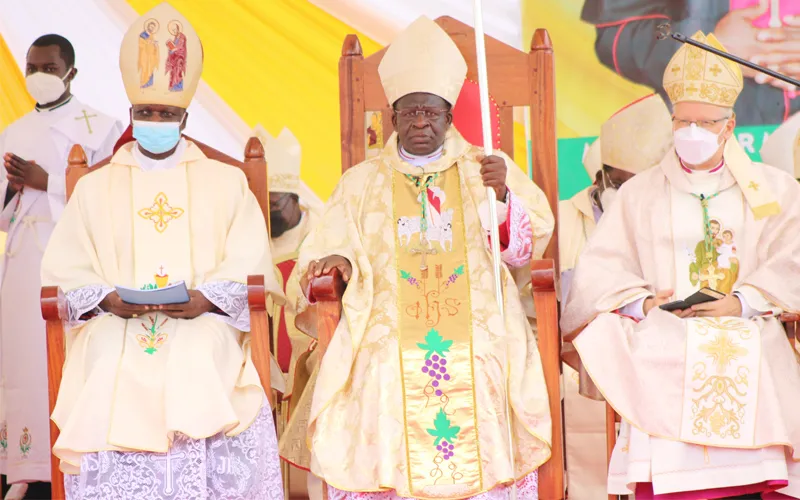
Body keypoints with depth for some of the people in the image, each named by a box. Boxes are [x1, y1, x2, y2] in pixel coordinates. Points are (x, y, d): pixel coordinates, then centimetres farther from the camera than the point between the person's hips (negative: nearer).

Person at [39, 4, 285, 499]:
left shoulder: (226, 182, 14)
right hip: (117, 336, 1)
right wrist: (109, 300, -9)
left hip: (204, 332, -1)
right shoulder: (95, 187, 17)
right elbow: (65, 272, 10)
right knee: (115, 402, -24)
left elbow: (249, 267, 6)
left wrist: (205, 299, -12)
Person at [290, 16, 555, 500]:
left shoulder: (488, 168, 14)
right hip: (387, 336, 1)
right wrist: (336, 261, -12)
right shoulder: (363, 181, 16)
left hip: (478, 333, 0)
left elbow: (528, 246, 4)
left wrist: (506, 193, -13)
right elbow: (328, 247, 10)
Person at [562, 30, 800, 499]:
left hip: (749, 347, 0)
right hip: (666, 349, 0)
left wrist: (743, 301, -9)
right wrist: (641, 302, -6)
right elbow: (599, 267, 10)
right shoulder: (640, 192, 19)